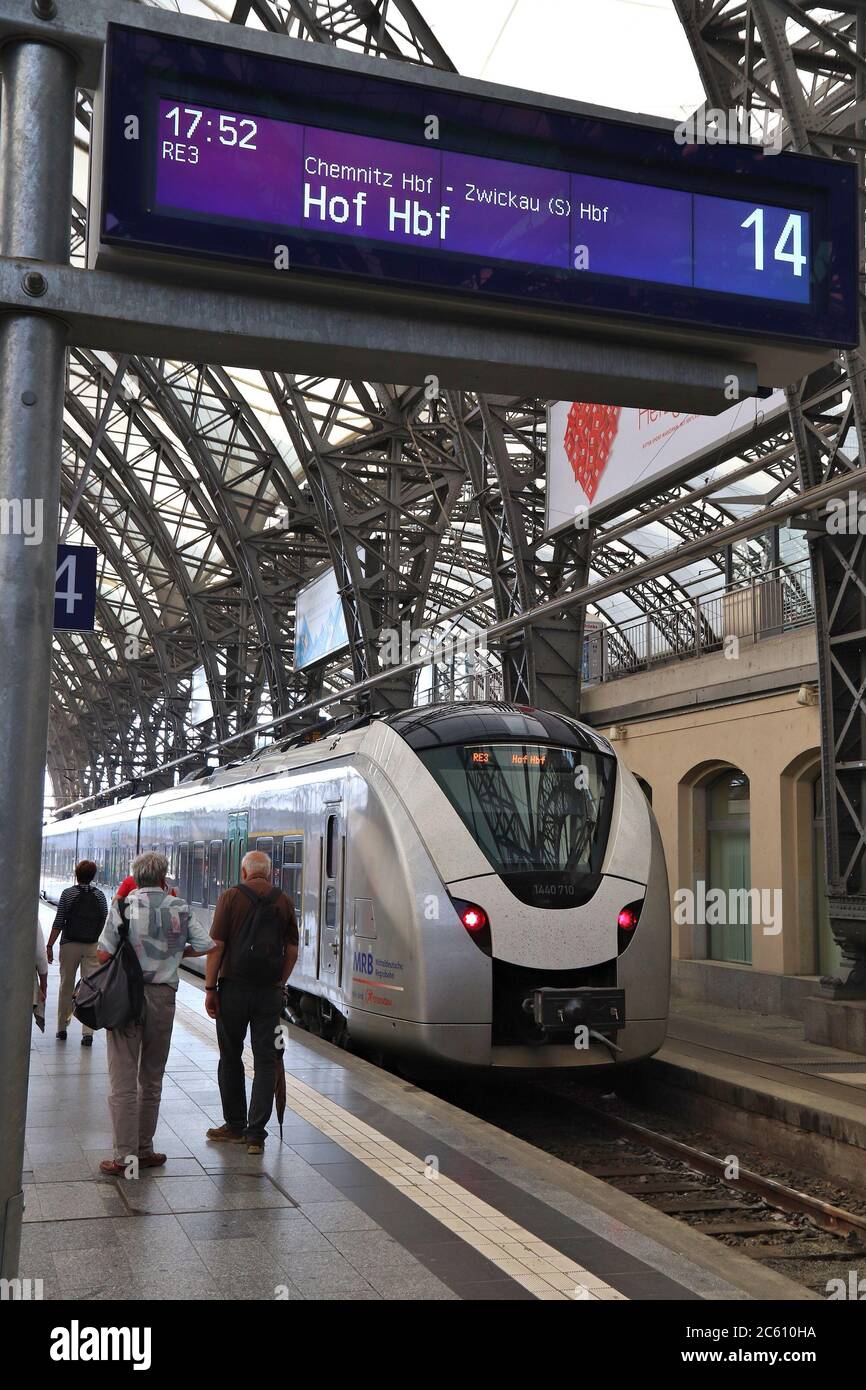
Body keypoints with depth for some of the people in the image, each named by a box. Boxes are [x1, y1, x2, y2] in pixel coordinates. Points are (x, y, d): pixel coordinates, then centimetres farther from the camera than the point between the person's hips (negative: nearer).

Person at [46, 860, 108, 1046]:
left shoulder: (68, 894, -4)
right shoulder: (99, 895, 2)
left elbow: (58, 923, -5)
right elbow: (105, 923, 5)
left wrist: (50, 946, 1)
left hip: (70, 945, -1)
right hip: (93, 946, 1)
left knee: (66, 987, 12)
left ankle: (62, 1028, 20)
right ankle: (88, 1032, -3)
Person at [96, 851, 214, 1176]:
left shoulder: (123, 905, -5)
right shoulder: (179, 908, 1)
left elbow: (104, 954, -8)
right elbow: (206, 946, 0)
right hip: (163, 996, 2)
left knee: (123, 1080, 1)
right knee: (151, 1079, 15)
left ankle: (125, 1156, 1)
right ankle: (144, 1150, 22)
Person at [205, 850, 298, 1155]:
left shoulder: (231, 897, -4)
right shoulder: (284, 902, 5)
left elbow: (216, 946, -8)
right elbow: (292, 951, 5)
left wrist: (210, 988, -4)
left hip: (234, 988, -2)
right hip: (269, 992, 2)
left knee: (230, 1056, 13)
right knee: (266, 1061, 5)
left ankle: (235, 1126, 20)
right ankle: (255, 1134, 2)